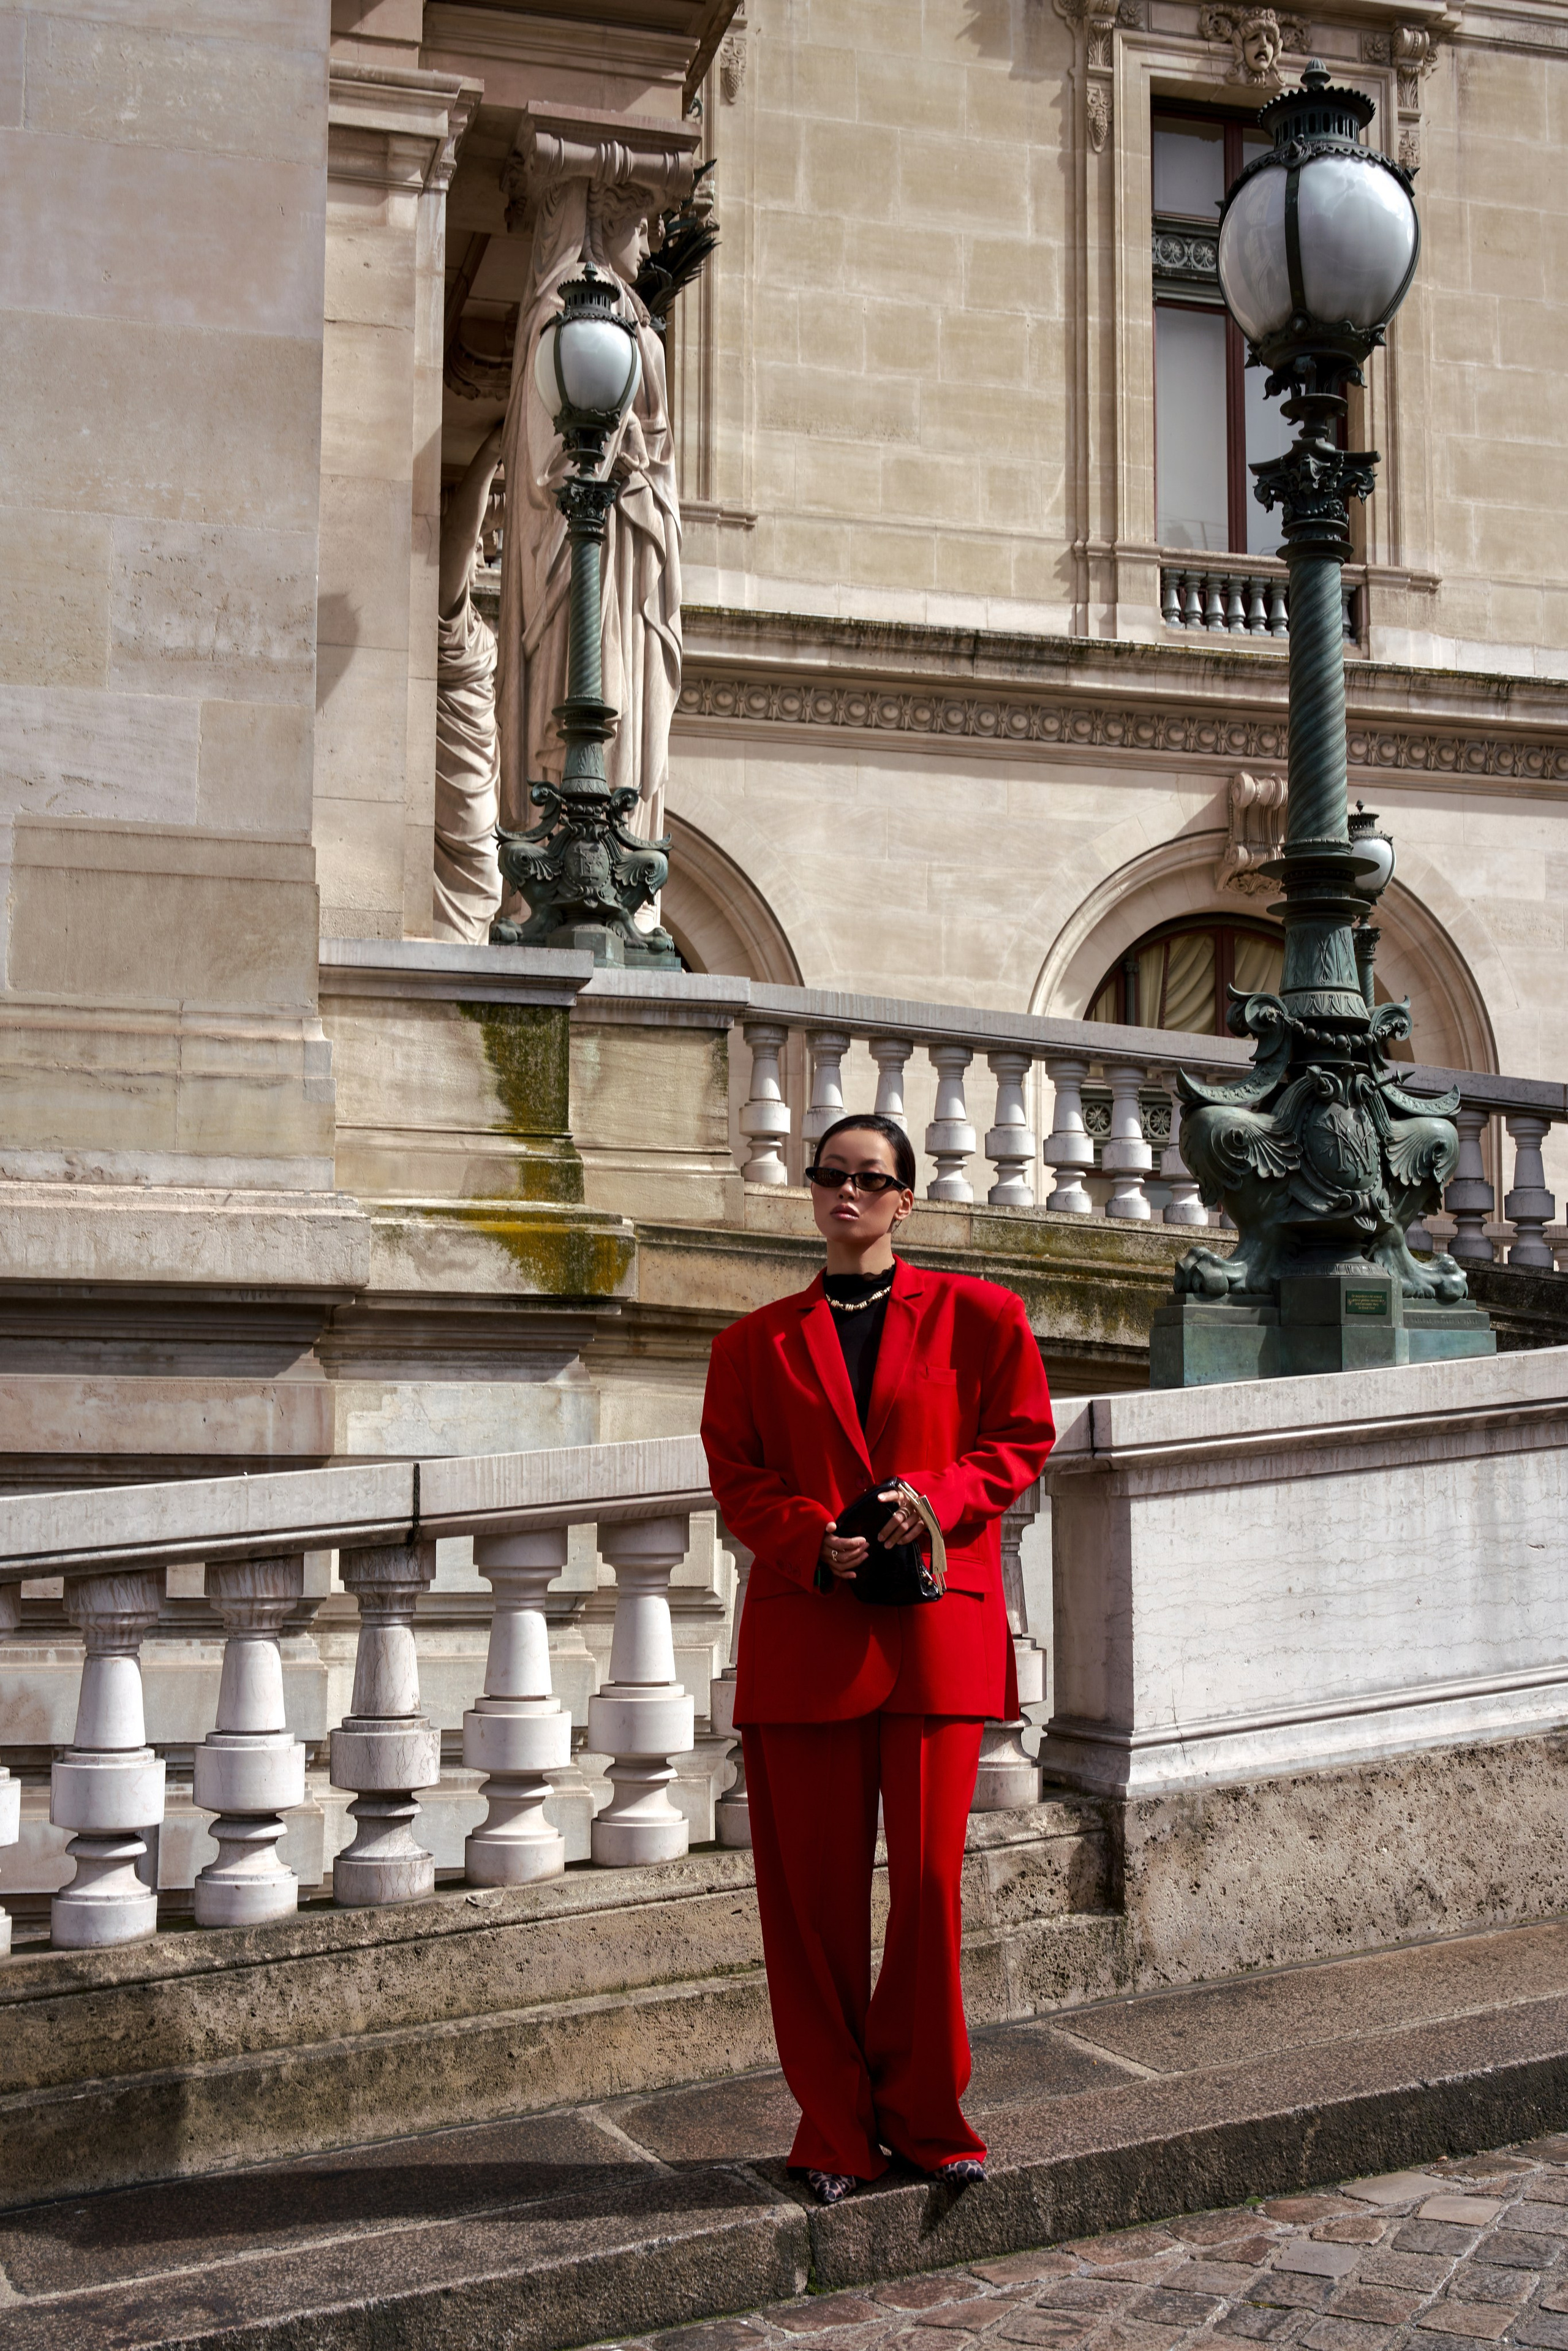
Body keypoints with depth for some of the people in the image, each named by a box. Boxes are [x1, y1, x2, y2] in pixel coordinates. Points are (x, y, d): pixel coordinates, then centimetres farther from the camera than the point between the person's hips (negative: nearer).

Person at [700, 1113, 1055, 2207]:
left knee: (929, 1874, -2)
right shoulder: (759, 1341, 12)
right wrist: (814, 1542, -9)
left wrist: (936, 1496, -11)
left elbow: (1021, 1440, 7)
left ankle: (923, 2116, 14)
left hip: (936, 1624, -1)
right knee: (813, 1885, 2)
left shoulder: (976, 1315, 8)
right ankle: (836, 2128, 14)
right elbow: (737, 1477, 9)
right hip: (804, 1632, 1)